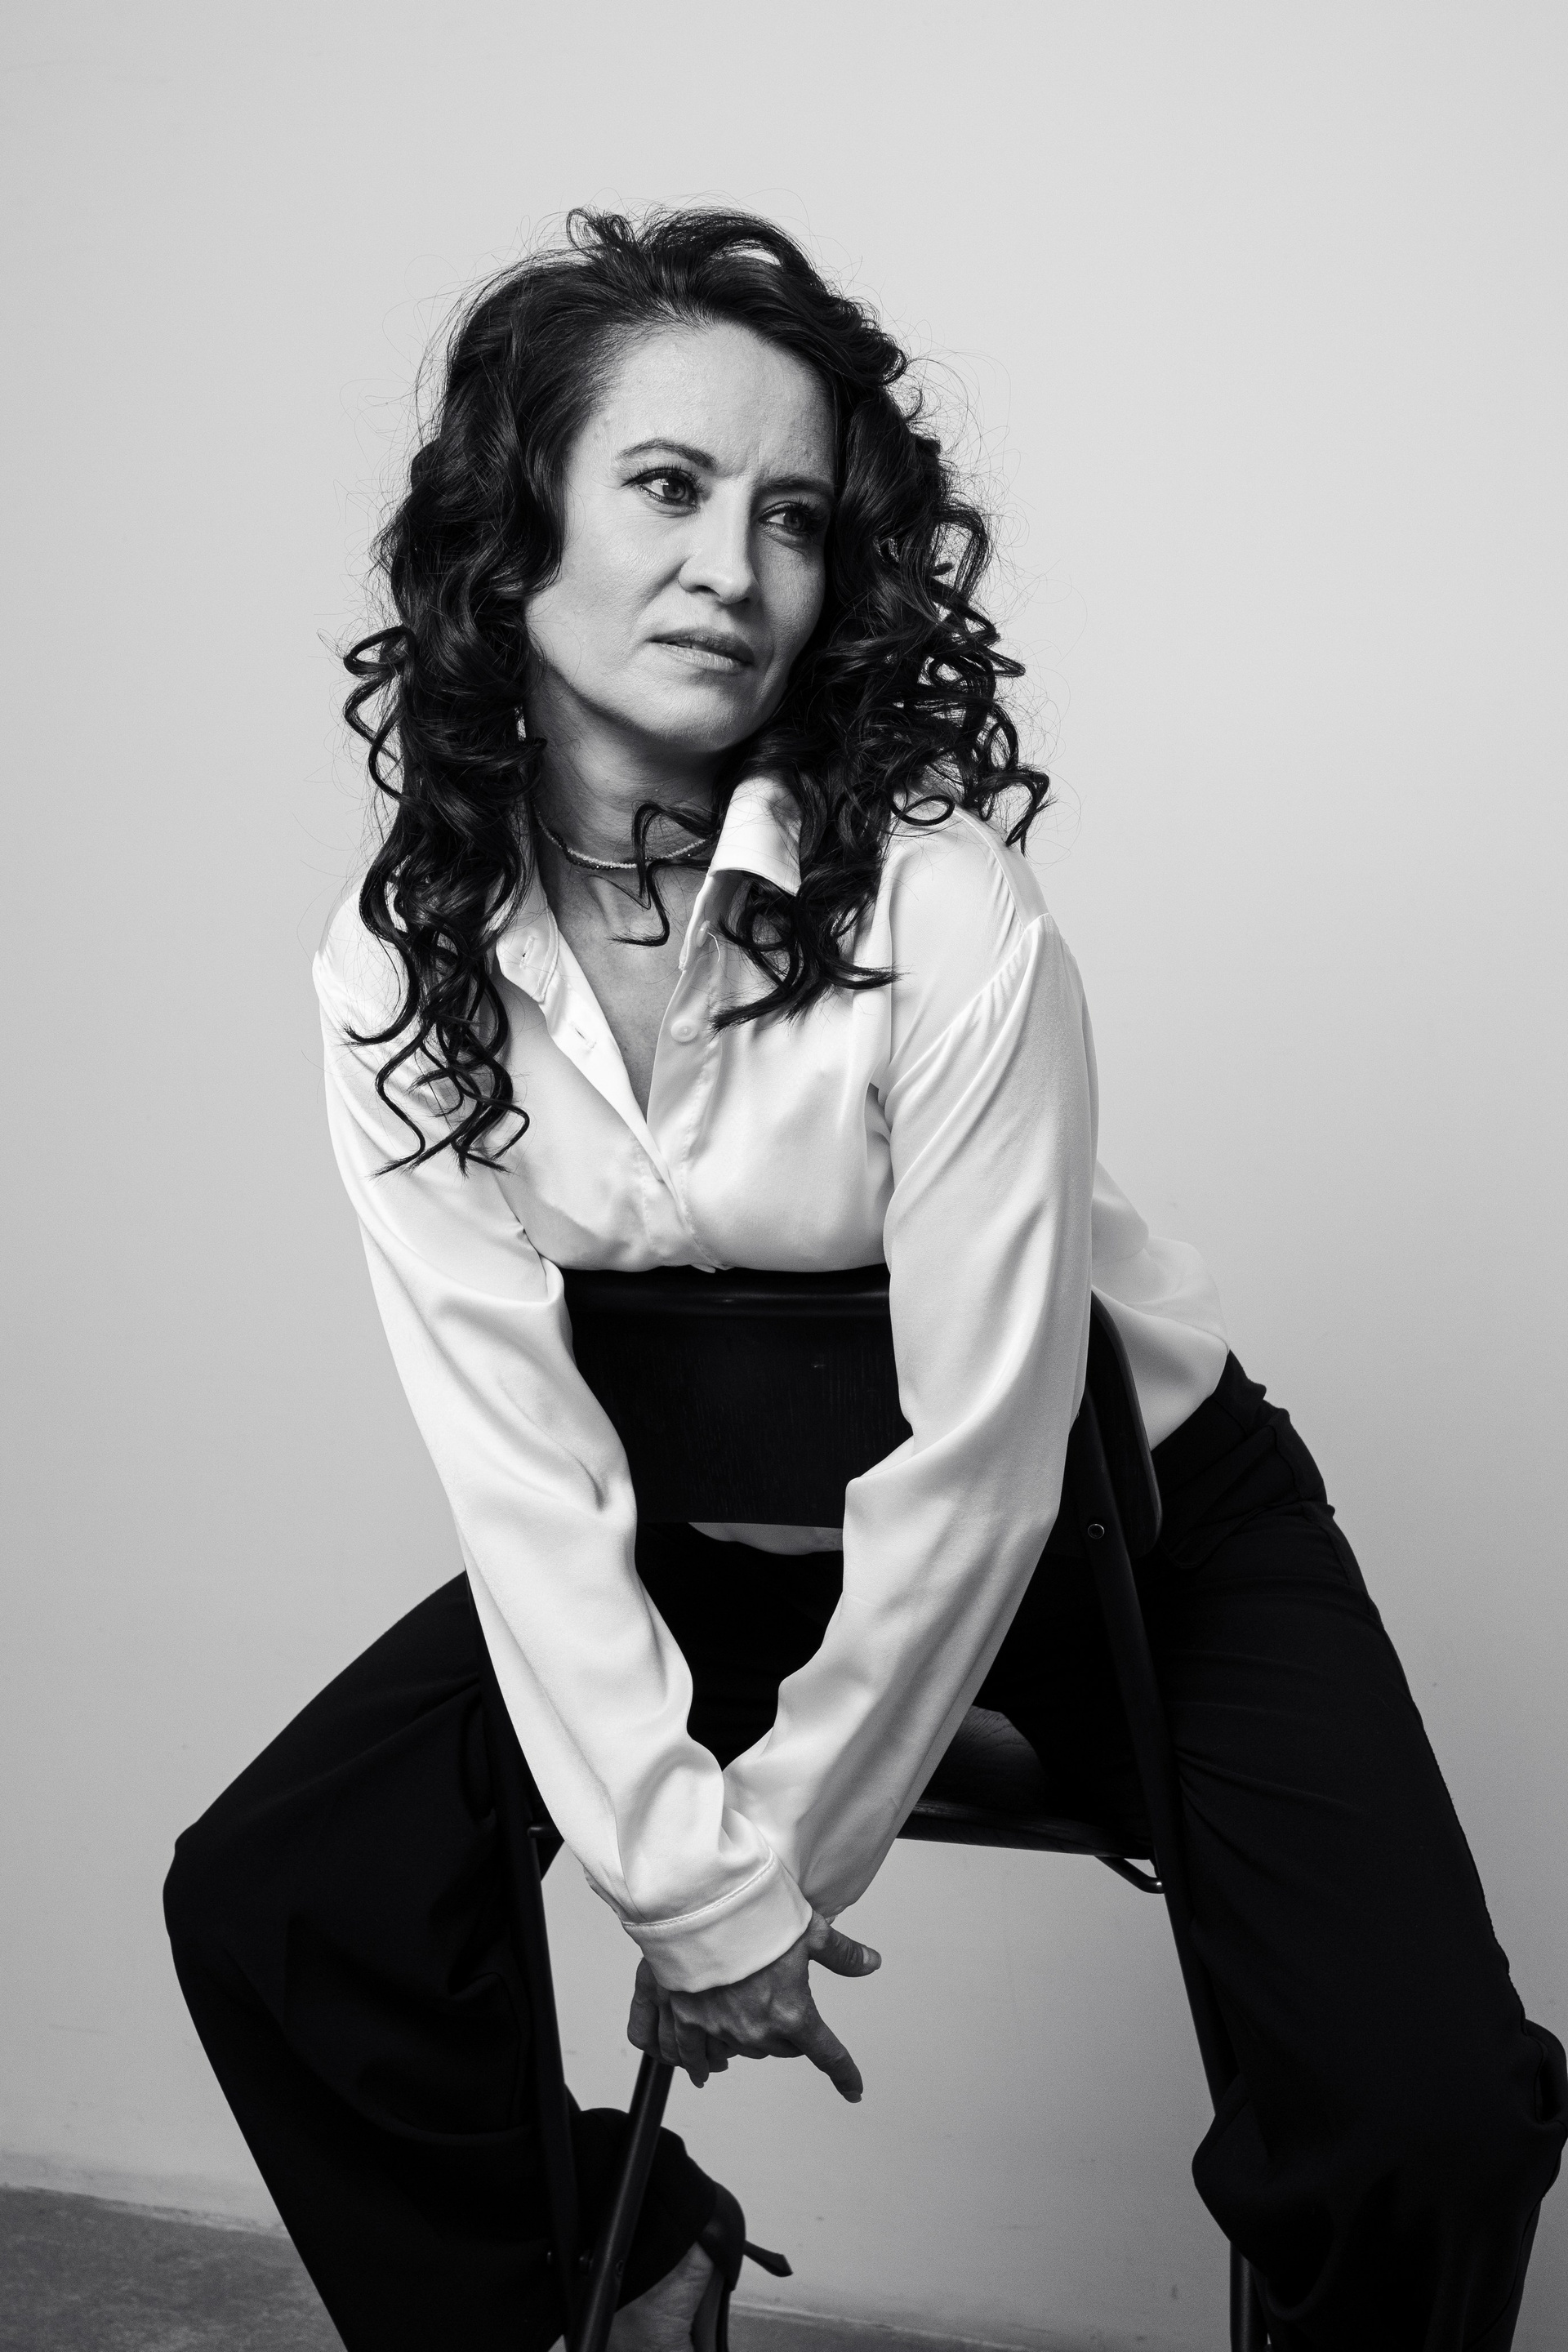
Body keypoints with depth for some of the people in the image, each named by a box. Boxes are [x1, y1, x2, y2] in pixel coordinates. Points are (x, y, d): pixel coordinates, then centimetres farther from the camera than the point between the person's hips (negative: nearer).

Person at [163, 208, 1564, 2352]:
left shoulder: (937, 896, -27)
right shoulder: (402, 968, -15)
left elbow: (978, 1453, -24)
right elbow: (524, 1465, -16)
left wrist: (775, 1861, -15)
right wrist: (690, 1880, -21)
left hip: (1103, 1511, -3)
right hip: (714, 1541, 4)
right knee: (273, 1910, -10)